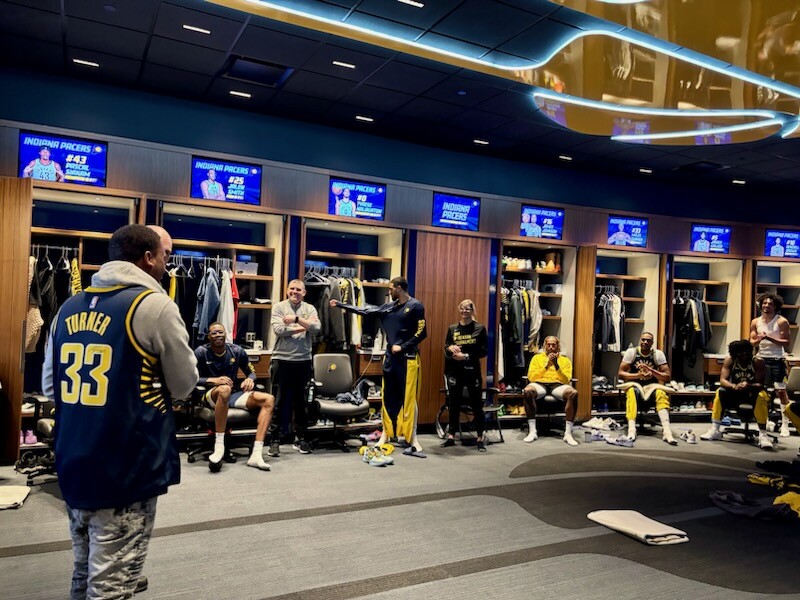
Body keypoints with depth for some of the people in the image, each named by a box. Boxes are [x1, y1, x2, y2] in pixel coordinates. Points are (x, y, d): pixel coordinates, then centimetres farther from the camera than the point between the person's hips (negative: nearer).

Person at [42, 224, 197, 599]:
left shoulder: (70, 308, 8)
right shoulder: (154, 305, -13)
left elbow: (49, 385, 16)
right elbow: (184, 385, -4)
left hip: (73, 463, 7)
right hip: (126, 468, -7)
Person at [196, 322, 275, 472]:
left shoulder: (237, 351, 4)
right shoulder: (201, 352, -4)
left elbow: (252, 372, 13)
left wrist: (250, 379, -11)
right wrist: (212, 380, -24)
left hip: (233, 395, 4)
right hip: (211, 395, -4)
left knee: (269, 399, -19)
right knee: (224, 389, -41)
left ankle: (256, 455, -29)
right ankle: (219, 446, -35)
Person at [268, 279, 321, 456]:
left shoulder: (309, 309, 6)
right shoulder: (279, 307, 1)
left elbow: (316, 327, -10)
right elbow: (278, 329, -14)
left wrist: (297, 319, -18)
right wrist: (304, 326, -9)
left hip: (303, 361, 2)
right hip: (281, 360, -2)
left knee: (300, 402, 12)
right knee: (278, 402, 3)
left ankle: (300, 438, 23)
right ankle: (274, 440, 10)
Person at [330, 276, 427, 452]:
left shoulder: (416, 306, -6)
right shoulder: (390, 307, 12)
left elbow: (421, 333, -9)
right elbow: (366, 310, 14)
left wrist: (403, 347, -13)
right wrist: (341, 305, 14)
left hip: (408, 358, -6)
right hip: (390, 357, 6)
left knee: (409, 398, -5)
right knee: (388, 397, 10)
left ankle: (412, 438, 1)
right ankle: (385, 434, 19)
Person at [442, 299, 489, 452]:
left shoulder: (480, 328, 0)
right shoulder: (452, 328, 9)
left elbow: (484, 351, -4)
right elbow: (445, 349, 10)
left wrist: (466, 356, -15)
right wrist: (450, 348, -13)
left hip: (472, 371, -3)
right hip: (454, 371, 3)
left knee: (476, 405, 2)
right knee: (453, 405, 8)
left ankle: (480, 438, 11)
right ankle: (451, 436, 17)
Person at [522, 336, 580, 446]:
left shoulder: (565, 360, 18)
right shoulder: (537, 357, 18)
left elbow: (566, 380, 4)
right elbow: (531, 377, 4)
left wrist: (556, 365, -8)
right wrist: (546, 366, -4)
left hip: (558, 385, 1)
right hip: (540, 384, 0)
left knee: (573, 393, -34)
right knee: (527, 391, -37)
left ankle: (568, 433, -29)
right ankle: (532, 431, -30)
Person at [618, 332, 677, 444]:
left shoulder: (658, 354, 1)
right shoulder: (631, 352, -2)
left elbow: (667, 376, -3)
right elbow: (620, 373, -6)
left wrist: (651, 371, -18)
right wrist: (638, 375, -21)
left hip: (652, 385, 1)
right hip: (634, 384, -1)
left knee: (661, 393, -33)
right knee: (632, 392, -37)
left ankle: (666, 431, -42)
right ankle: (631, 430, -47)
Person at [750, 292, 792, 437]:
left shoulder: (782, 321, -5)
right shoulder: (755, 322, 6)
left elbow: (786, 342, -10)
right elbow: (751, 342, 5)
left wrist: (770, 338, -23)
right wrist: (758, 340, -17)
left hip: (777, 360, -4)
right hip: (761, 359, 4)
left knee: (781, 391, -5)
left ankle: (785, 424, 1)